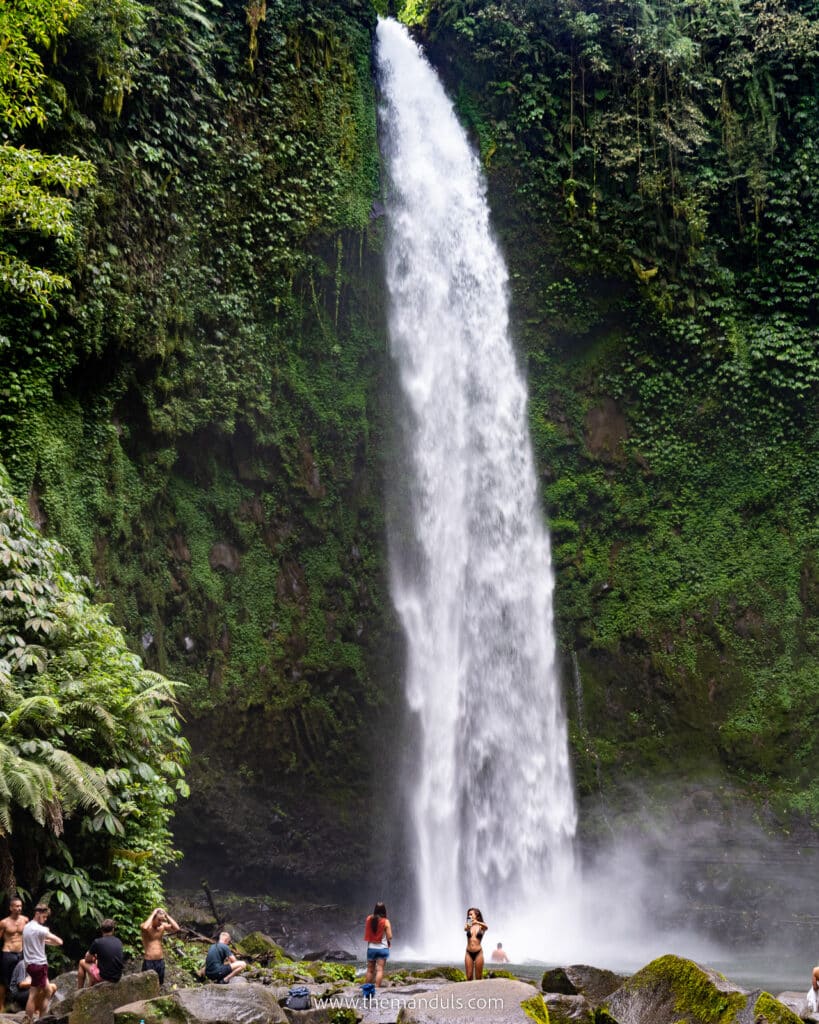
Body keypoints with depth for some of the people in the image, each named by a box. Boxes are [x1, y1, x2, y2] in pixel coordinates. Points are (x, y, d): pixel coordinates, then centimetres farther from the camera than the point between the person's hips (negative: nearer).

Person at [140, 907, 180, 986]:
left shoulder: (163, 926, 2)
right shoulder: (147, 926, -12)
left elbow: (176, 928, -11)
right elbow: (145, 927, -38)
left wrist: (167, 915, -12)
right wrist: (153, 914, -26)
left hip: (160, 961, 5)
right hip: (149, 962, -5)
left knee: (159, 984, 15)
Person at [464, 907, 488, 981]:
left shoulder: (481, 926, 2)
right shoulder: (469, 926, 6)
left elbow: (486, 927, -22)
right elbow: (465, 929, -18)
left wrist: (478, 922, -44)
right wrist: (467, 927, -45)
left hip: (478, 953, -2)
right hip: (469, 953, 2)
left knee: (478, 977, 1)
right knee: (469, 977, 0)